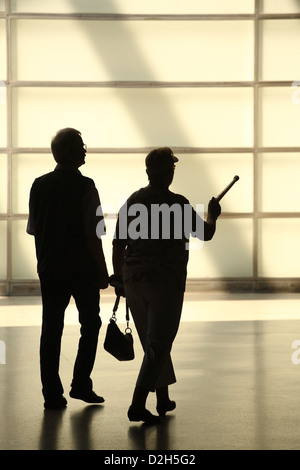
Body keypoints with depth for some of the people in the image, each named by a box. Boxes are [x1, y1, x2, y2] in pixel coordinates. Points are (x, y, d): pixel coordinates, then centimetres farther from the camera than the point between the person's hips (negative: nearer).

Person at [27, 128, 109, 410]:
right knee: (90, 325, 13)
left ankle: (52, 394, 9)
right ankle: (81, 385, 10)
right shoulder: (84, 186, -13)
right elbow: (93, 234, -15)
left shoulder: (39, 185, 2)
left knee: (51, 329, 8)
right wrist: (102, 270, -8)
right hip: (82, 269, -4)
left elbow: (32, 229, 8)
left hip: (49, 269, 4)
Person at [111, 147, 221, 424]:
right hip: (166, 284, -6)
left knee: (153, 342, 18)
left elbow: (118, 245, 7)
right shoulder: (177, 204, -11)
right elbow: (206, 234, 0)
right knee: (158, 345, -2)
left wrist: (119, 278, 17)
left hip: (134, 282, 6)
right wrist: (212, 216, 21)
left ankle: (163, 400, 29)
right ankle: (137, 406, -10)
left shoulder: (132, 202, 4)